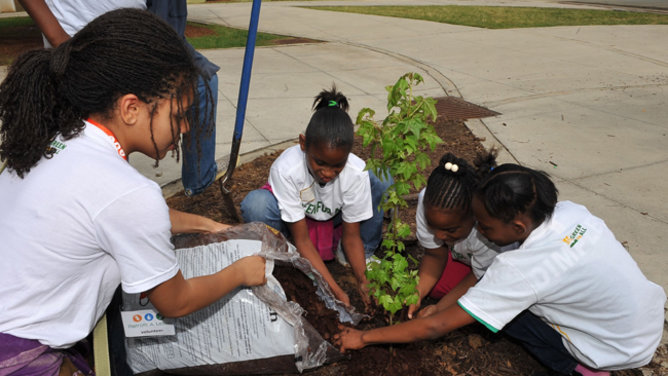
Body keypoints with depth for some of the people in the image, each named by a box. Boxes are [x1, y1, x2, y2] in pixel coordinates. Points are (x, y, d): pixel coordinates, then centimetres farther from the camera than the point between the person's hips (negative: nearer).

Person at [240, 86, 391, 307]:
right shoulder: (285, 169, -35)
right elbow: (302, 240, -28)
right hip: (294, 220, -2)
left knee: (384, 185, -23)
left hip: (333, 219, 2)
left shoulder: (356, 172, -29)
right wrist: (335, 290, -33)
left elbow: (351, 236, -17)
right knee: (255, 204, -37)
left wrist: (363, 281, -31)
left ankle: (365, 255, -2)